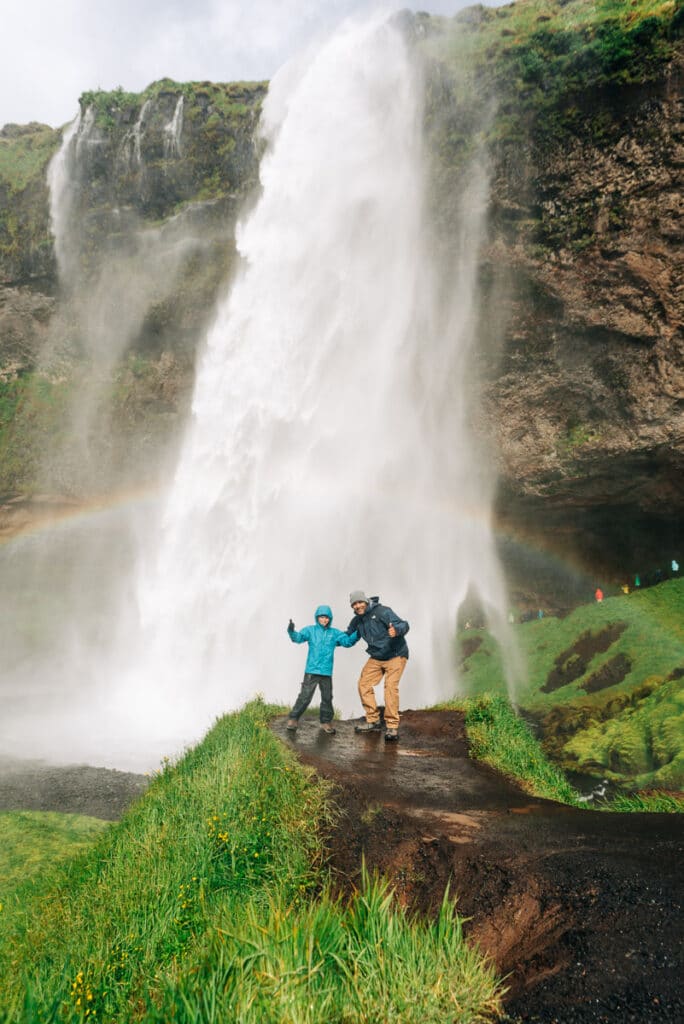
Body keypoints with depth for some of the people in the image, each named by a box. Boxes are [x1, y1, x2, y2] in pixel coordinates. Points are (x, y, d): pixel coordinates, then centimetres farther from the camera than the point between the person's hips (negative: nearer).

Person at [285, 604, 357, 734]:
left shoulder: (335, 633, 8)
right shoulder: (310, 630, 1)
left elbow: (348, 641, 2)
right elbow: (298, 637, -12)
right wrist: (291, 632, -32)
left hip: (327, 672, 3)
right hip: (311, 671, -3)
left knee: (327, 698, 11)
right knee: (305, 696, -3)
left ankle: (326, 722, 26)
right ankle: (293, 719, 11)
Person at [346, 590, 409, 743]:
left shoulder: (382, 611, -21)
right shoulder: (357, 621, 1)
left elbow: (404, 625, -29)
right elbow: (348, 638, 13)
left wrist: (396, 630, -52)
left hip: (395, 655, -7)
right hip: (376, 658, 7)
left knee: (390, 686, -19)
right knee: (364, 684, 2)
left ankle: (392, 727, -13)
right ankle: (373, 721, 15)